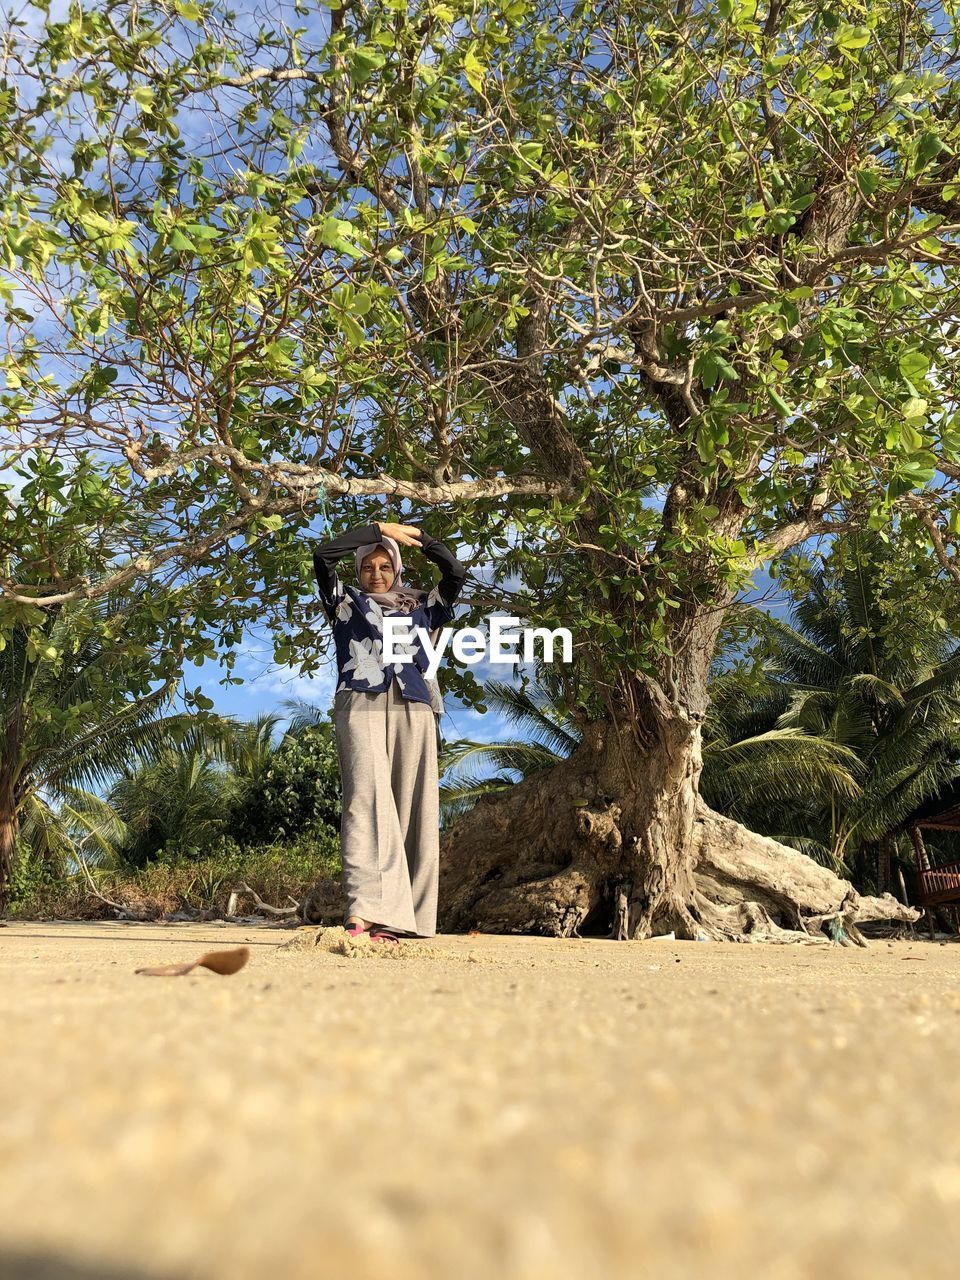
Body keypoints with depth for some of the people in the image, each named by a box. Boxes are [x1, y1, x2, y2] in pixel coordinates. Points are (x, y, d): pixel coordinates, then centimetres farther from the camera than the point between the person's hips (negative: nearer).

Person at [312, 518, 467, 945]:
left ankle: (395, 917, -5)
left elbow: (456, 573, 14)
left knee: (412, 808, -6)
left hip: (413, 710, 3)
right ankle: (363, 909, -27)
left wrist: (419, 536, 11)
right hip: (361, 704, -2)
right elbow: (322, 554, 6)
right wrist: (378, 528, 7)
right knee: (367, 798, -18)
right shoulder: (345, 601, 20)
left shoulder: (421, 606, 25)